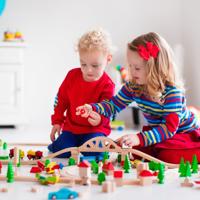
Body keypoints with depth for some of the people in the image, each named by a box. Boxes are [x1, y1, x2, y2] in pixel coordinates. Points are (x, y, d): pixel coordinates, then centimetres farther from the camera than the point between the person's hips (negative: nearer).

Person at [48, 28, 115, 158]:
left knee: (93, 151, -28)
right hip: (71, 126, 3)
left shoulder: (107, 85, -13)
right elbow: (61, 99, 10)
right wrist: (57, 121, 8)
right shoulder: (72, 75, -1)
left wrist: (99, 119, -44)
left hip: (95, 129, -3)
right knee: (60, 151, -18)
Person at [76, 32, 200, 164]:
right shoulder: (133, 86, -11)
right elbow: (114, 104, 0)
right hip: (157, 132, 5)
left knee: (169, 157, -28)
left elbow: (169, 128, -35)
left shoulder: (172, 91, -31)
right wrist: (93, 108, -21)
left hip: (185, 133, -5)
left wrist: (140, 138, -46)